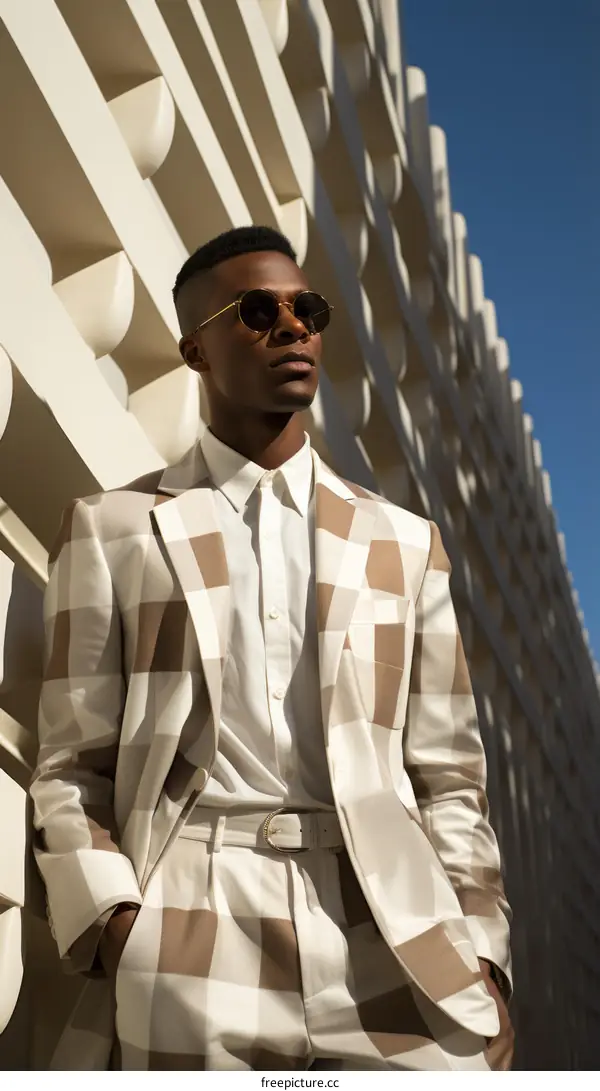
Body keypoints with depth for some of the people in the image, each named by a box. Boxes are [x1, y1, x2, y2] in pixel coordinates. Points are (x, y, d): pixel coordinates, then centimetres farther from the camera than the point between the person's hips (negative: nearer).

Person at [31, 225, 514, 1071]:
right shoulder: (112, 531, 11)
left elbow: (447, 776, 13)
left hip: (395, 948, 2)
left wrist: (480, 955, 2)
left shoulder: (405, 544, 17)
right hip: (188, 943, -2)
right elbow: (73, 766, 6)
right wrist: (113, 927, -10)